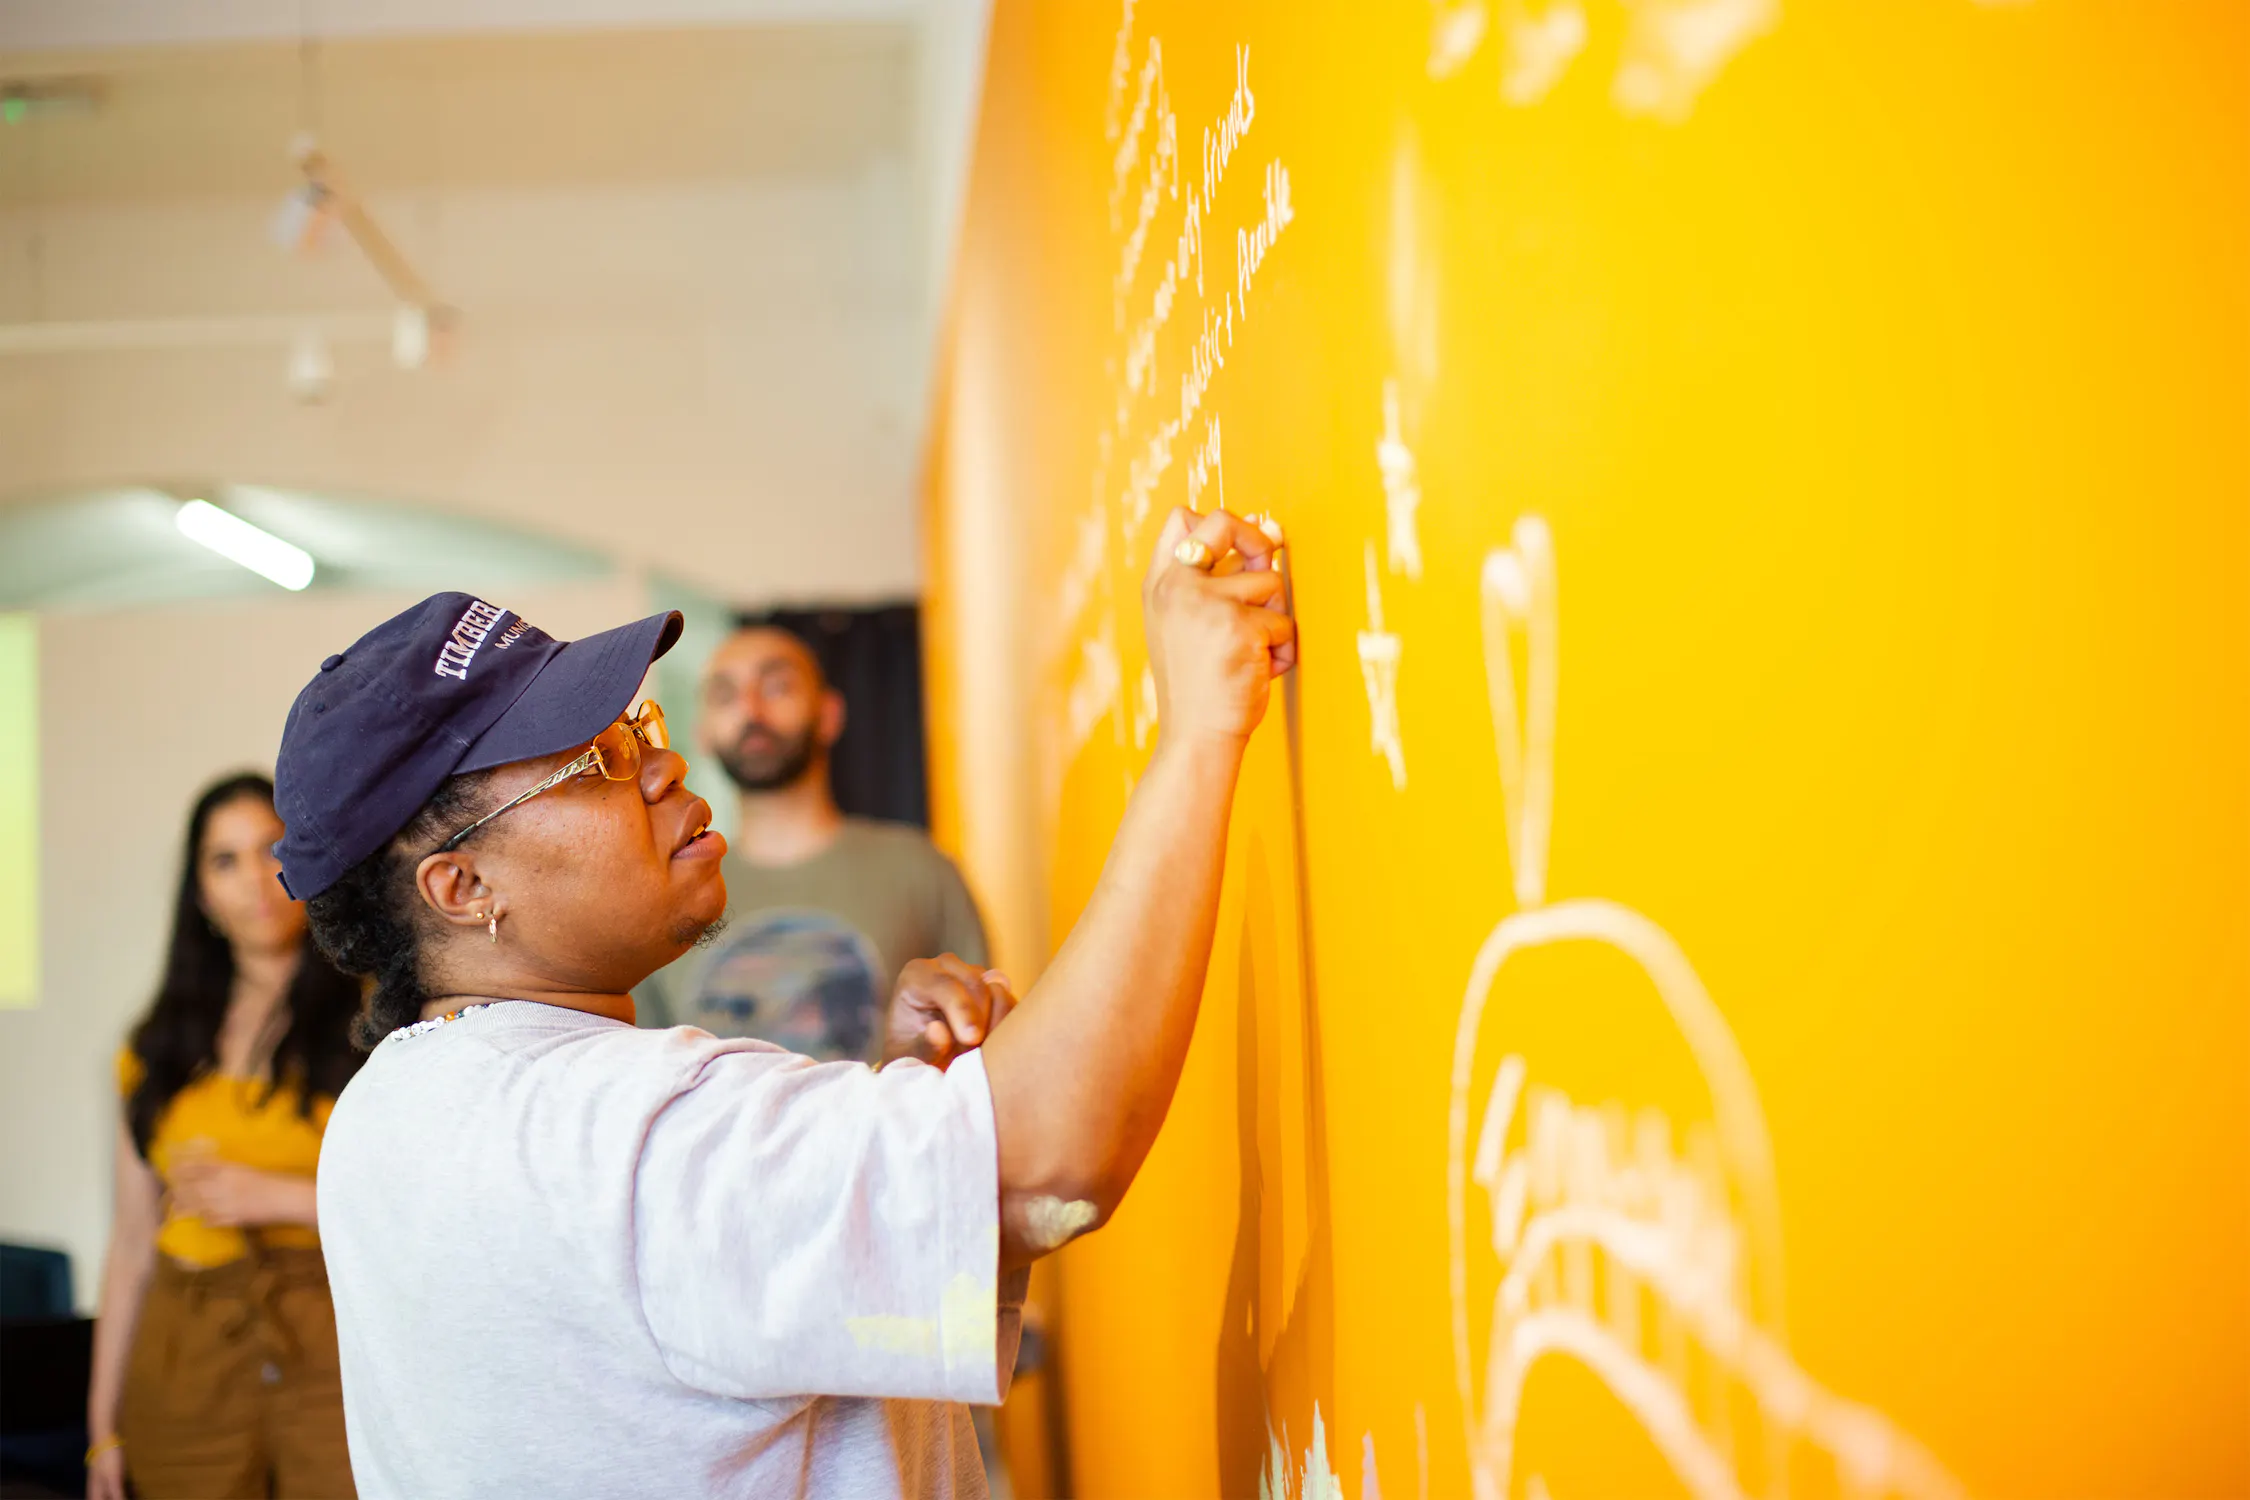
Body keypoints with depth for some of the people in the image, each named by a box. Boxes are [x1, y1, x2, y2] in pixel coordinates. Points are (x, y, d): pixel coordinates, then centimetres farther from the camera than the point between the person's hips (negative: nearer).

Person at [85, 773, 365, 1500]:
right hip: (184, 1363, 3)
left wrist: (279, 1197, -8)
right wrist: (104, 1426, 11)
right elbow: (131, 1243, 13)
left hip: (337, 1356, -3)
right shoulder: (159, 1048, 14)